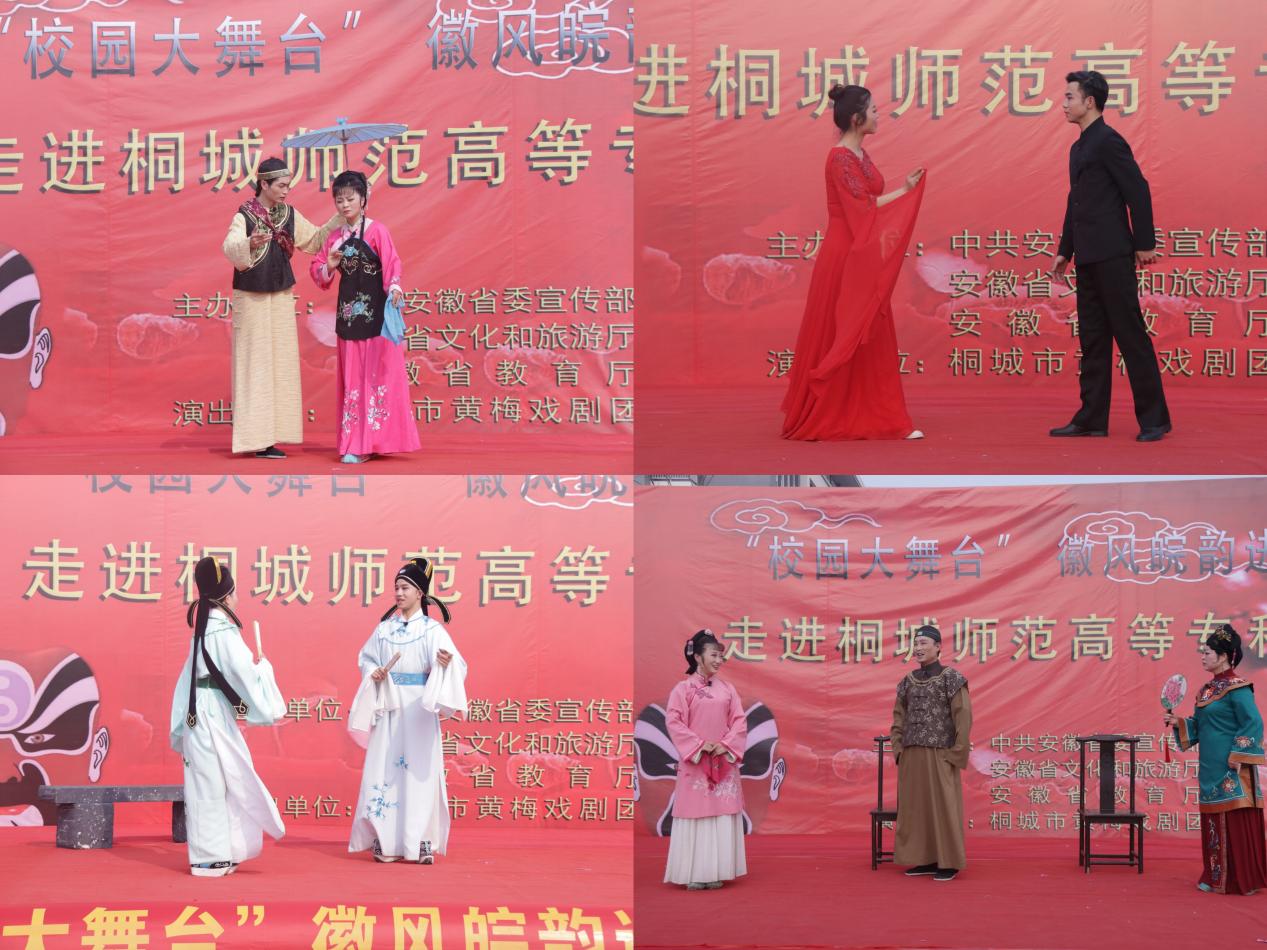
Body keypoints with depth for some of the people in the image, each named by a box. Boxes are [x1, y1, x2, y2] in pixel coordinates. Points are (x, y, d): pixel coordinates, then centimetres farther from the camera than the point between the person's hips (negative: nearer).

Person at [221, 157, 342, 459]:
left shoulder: (290, 215, 5)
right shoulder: (244, 216, -13)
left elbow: (313, 240, 16)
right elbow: (230, 247, -31)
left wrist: (339, 219, 5)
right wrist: (250, 243, -52)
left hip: (281, 299, 6)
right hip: (252, 299, -6)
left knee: (280, 365, 5)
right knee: (255, 366, -6)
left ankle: (269, 436, 8)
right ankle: (255, 437, -7)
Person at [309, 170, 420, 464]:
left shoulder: (377, 231, -4)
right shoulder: (335, 237, 11)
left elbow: (392, 263, -13)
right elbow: (316, 270, 14)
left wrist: (394, 287, -31)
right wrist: (329, 267, -8)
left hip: (376, 311, -5)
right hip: (348, 311, 5)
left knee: (378, 373, -4)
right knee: (352, 376, 7)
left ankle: (369, 441, -2)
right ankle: (354, 442, 11)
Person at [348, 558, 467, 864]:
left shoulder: (432, 630, -1)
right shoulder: (384, 628, 10)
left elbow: (454, 664, -11)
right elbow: (366, 657, 18)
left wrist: (446, 663, -34)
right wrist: (373, 673, -3)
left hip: (419, 708, -3)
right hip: (388, 707, 3)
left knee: (420, 771, -6)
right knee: (384, 770, -1)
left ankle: (423, 842, -4)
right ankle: (384, 839, 5)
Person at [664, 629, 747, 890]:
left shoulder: (727, 689, 8)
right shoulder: (683, 688, -3)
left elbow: (739, 721, 5)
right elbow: (674, 722, -9)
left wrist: (726, 745, -10)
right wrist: (699, 745, -16)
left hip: (723, 761, 4)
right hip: (695, 761, -4)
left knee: (722, 816, 2)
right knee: (696, 814, -3)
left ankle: (715, 872, 8)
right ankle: (694, 874, 2)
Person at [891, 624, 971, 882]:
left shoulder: (951, 679, -7)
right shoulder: (908, 681, 11)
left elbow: (963, 717, -10)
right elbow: (899, 717, 15)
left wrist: (957, 755, -14)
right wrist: (898, 750, 5)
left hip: (939, 755, -6)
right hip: (912, 755, 6)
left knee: (942, 807, -4)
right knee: (915, 807, 7)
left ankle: (949, 863, 3)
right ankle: (926, 860, 14)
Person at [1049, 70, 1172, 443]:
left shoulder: (1108, 142, -10)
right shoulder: (1079, 147, 17)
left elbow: (1138, 191, -14)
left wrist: (1144, 244, -14)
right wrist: (1065, 250, 21)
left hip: (1112, 255, -9)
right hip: (1088, 258, 9)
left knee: (1130, 335, -6)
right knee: (1092, 339, 9)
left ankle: (1154, 418, -2)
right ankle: (1092, 419, 12)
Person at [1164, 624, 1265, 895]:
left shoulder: (1236, 688, -12)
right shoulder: (1207, 689, 13)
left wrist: (1237, 758, -20)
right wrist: (1179, 722, 4)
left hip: (1230, 770, -9)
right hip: (1211, 768, 9)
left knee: (1235, 823, -5)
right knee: (1214, 823, 10)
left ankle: (1241, 880, -1)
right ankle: (1217, 877, 15)